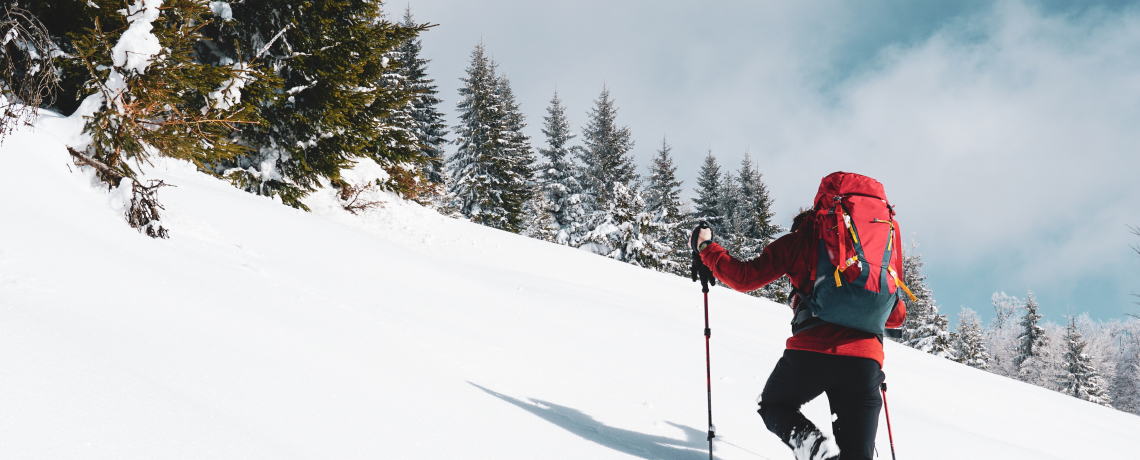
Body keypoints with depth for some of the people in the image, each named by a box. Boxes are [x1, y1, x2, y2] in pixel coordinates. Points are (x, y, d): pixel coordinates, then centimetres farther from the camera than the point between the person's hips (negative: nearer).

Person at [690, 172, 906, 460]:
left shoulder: (802, 238, 13)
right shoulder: (884, 238, 21)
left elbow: (745, 278, 10)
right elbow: (896, 316, 22)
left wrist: (705, 249, 25)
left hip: (811, 351, -1)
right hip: (866, 358, 2)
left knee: (774, 407, 27)